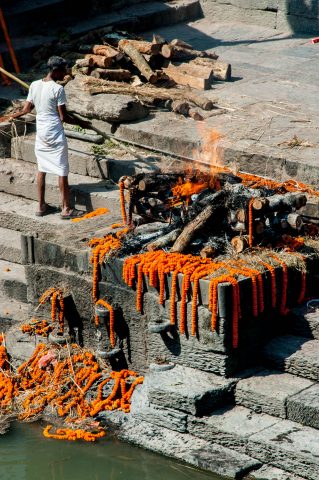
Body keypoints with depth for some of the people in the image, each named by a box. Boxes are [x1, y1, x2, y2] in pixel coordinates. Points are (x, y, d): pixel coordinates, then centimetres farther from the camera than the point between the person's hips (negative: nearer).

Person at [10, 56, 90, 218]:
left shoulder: (34, 85, 1)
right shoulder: (58, 89, -17)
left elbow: (26, 109, 10)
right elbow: (63, 117, -16)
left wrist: (14, 115, 31)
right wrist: (81, 123, -2)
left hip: (41, 133, 7)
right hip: (55, 134, -7)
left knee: (41, 169, 15)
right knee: (62, 171, 1)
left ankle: (41, 206, 20)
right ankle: (66, 209, 5)